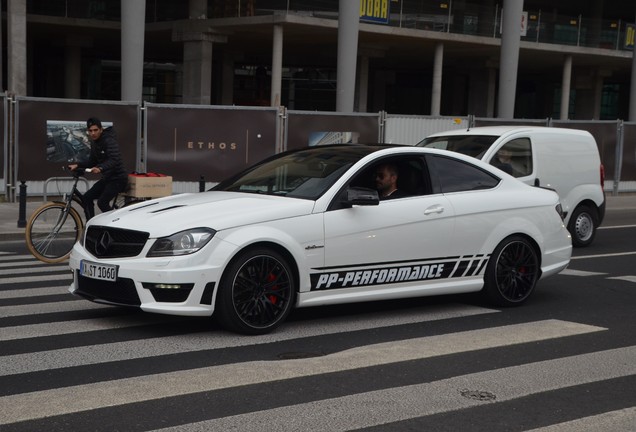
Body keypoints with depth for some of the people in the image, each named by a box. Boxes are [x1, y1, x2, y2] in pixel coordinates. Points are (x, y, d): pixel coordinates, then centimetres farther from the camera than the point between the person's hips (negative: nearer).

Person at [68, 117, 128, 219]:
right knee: (87, 197, 3)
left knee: (102, 202, -21)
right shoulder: (94, 143, 8)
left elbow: (114, 160, -33)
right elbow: (92, 162, 15)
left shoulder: (109, 141, -19)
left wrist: (100, 168, -50)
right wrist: (77, 166, 0)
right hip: (107, 178, 9)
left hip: (118, 178, -9)